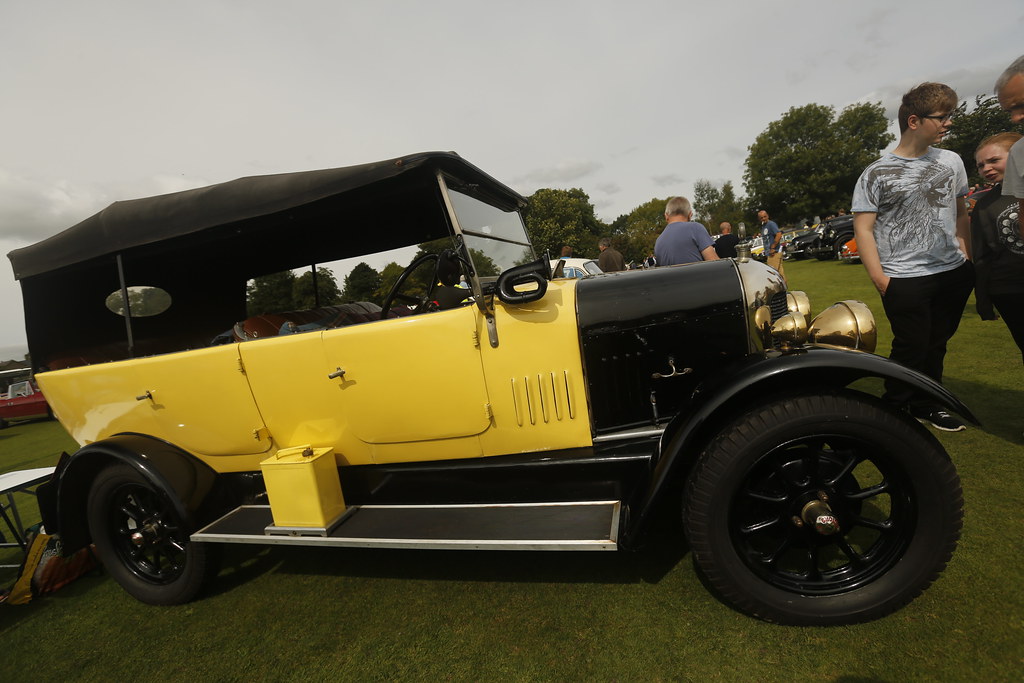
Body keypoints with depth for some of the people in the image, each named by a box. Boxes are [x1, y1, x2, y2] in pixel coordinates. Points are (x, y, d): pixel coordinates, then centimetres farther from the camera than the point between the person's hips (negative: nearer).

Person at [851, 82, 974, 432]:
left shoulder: (952, 161, 10)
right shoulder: (876, 173, -7)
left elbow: (960, 214, 18)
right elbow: (862, 227, -10)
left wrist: (969, 257, 11)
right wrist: (878, 277, -16)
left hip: (953, 274, 6)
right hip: (904, 279, -5)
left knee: (936, 345, 14)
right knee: (911, 349, -3)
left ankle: (926, 405, 30)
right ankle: (895, 410, 16)